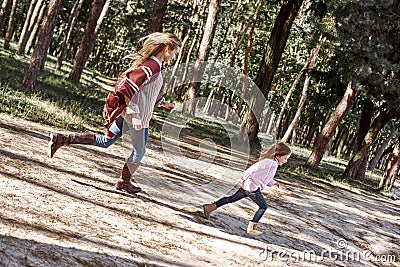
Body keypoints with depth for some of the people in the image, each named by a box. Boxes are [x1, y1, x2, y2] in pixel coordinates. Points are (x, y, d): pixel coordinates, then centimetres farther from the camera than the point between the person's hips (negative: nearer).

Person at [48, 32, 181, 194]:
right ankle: (124, 182, 31)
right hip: (136, 116, -9)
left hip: (125, 112, 9)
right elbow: (130, 86, -27)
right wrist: (135, 115, -29)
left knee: (105, 142, 14)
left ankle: (62, 139, 7)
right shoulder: (153, 67, -19)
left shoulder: (146, 62, 11)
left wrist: (163, 103, 31)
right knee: (139, 151, 13)